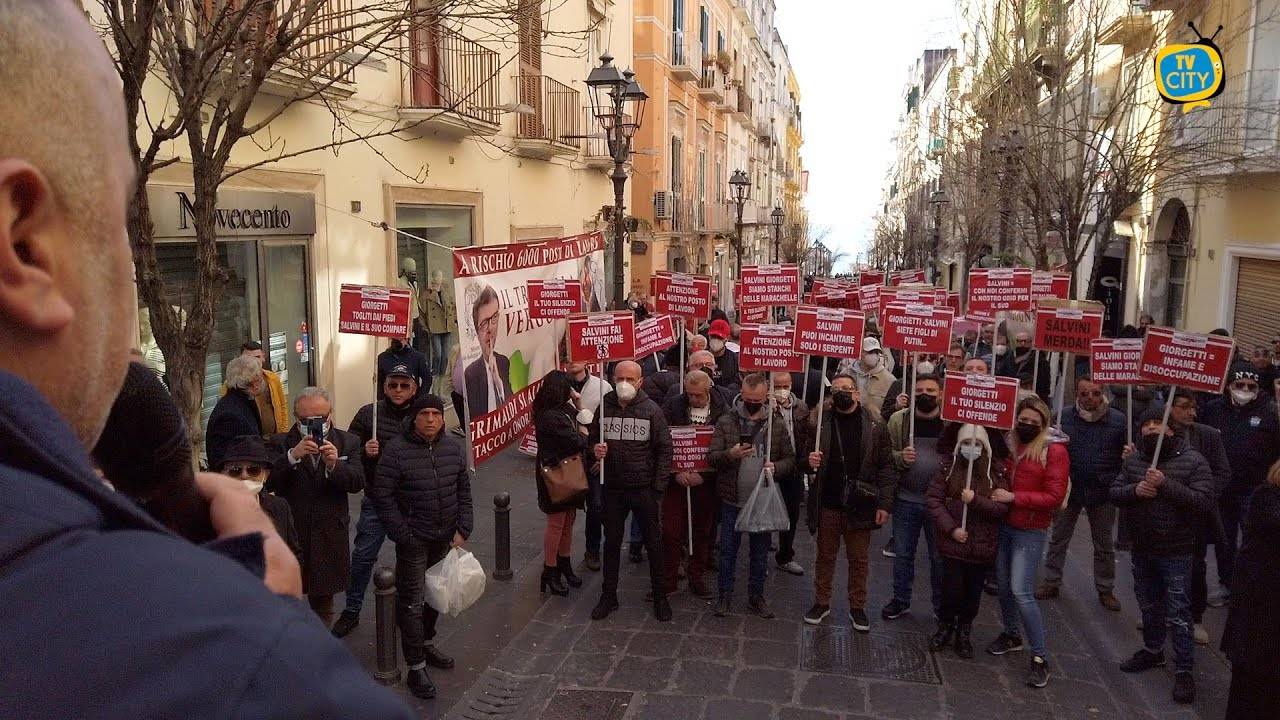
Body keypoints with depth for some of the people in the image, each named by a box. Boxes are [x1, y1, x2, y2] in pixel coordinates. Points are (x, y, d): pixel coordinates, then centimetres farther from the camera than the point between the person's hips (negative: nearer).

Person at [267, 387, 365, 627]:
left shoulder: (348, 442, 1)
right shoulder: (280, 443, -3)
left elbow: (357, 483, -9)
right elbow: (269, 483, -14)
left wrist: (334, 465, -26)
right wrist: (292, 456, -28)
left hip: (329, 537, 1)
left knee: (323, 604, 16)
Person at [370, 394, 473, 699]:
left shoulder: (453, 447, 1)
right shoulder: (397, 450, -14)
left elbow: (463, 489, 9)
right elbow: (382, 494, -13)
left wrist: (463, 529, 2)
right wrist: (402, 535, -15)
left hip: (445, 537, 5)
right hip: (414, 539, -5)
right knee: (412, 601, -1)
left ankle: (426, 644, 40)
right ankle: (416, 668, 9)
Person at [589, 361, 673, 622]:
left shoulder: (651, 410, -7)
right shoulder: (604, 408, 0)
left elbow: (665, 449, -5)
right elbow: (592, 440, 14)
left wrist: (658, 488, -9)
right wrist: (595, 450, -11)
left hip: (644, 489, -2)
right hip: (613, 489, 3)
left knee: (653, 543, 9)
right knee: (611, 543, 13)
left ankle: (659, 596, 24)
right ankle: (608, 596, 27)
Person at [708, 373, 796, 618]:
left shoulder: (777, 424, -2)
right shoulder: (727, 421, -5)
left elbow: (790, 459, 1)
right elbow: (711, 457, -7)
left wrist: (776, 467, -20)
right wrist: (730, 454, -27)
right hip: (732, 499, -1)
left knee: (760, 551, 13)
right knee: (728, 549, 10)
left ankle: (756, 596, 29)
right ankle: (725, 595, 26)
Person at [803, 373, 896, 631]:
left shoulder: (875, 426, -4)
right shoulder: (820, 424, -2)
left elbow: (886, 467, -3)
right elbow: (806, 457, 8)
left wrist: (885, 504, -8)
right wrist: (810, 461, -16)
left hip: (860, 506, -1)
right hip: (827, 504, 1)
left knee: (858, 559, 12)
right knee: (825, 556, 14)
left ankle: (857, 607, 27)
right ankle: (822, 602, 29)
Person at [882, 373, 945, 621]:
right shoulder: (898, 420, 0)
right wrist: (901, 458, -17)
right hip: (906, 499, 1)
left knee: (940, 555, 12)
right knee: (903, 553, 13)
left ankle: (942, 604, 29)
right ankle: (900, 600, 29)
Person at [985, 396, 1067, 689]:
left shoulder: (1054, 451, -10)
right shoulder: (1008, 445, 3)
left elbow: (1054, 497, -14)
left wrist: (1013, 497, -18)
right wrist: (995, 495, 1)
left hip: (1030, 531, -5)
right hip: (1003, 525, 5)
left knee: (1021, 592, -9)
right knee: (1003, 584, 13)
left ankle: (1040, 657, 3)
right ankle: (1011, 635, 36)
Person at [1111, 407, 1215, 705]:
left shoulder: (1193, 461, -11)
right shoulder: (1134, 459, 3)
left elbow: (1204, 502, -18)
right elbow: (1114, 492, 3)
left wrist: (1166, 484, -27)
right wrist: (1135, 490, -18)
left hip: (1175, 551, -5)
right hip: (1141, 548, 5)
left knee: (1177, 613, 0)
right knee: (1149, 604, 20)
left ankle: (1184, 670, 12)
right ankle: (1152, 651, 38)